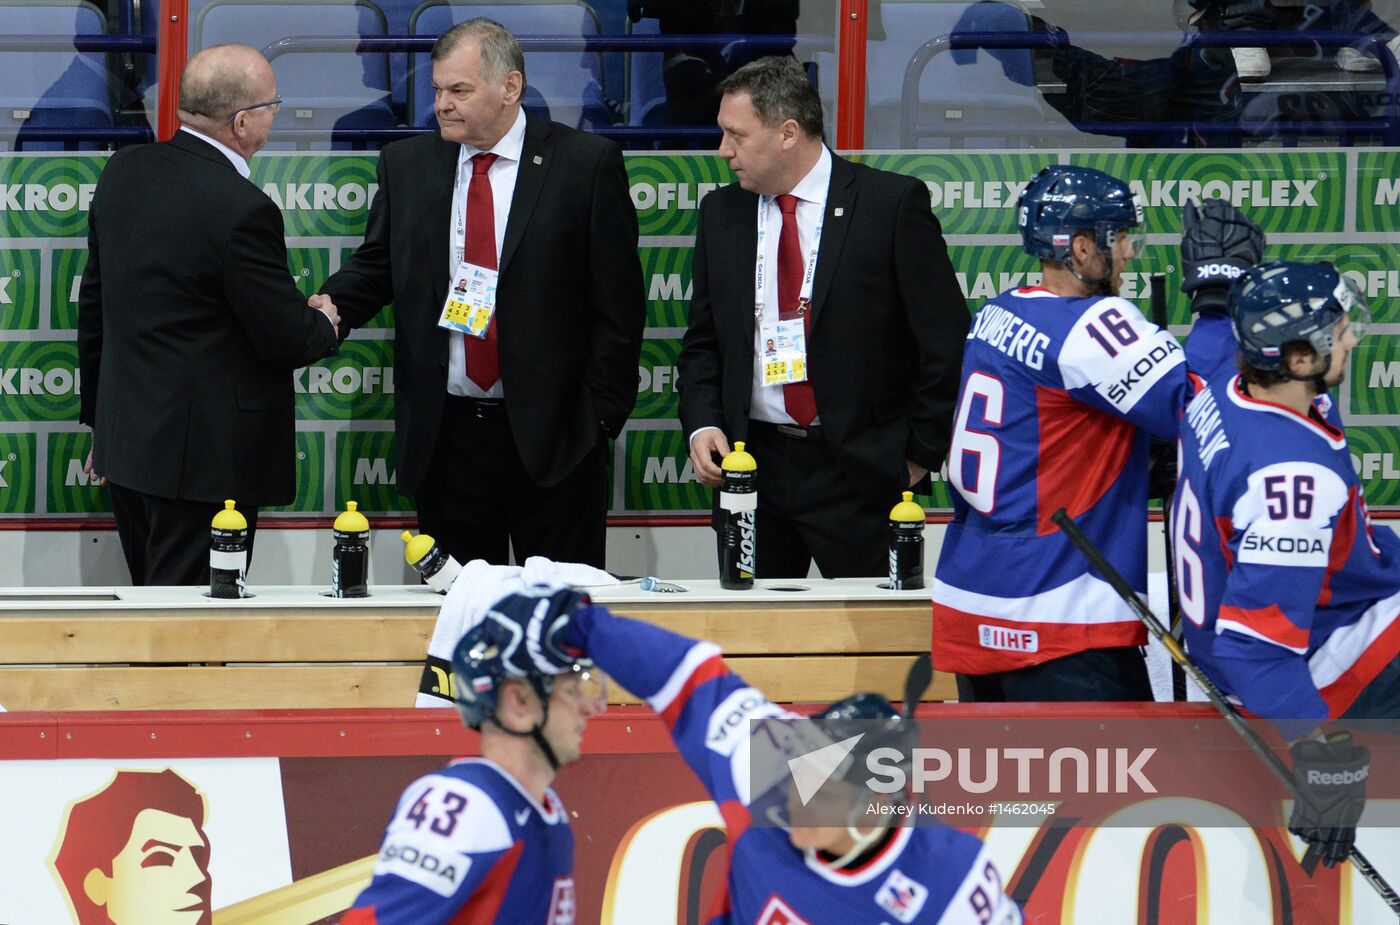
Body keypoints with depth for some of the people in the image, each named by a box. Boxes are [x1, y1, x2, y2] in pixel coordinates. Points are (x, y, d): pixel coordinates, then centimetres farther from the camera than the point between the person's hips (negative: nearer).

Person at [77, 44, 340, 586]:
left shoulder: (124, 172, 4)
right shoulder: (242, 210, -21)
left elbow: (94, 304, 13)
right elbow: (288, 340, -14)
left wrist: (100, 418, 23)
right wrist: (324, 322, 9)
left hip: (126, 436, 8)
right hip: (206, 455, -8)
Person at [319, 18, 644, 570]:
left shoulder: (587, 164, -2)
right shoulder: (406, 166, 9)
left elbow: (618, 303, -2)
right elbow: (374, 270, 13)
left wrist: (602, 414, -6)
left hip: (553, 436, -3)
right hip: (444, 433, 3)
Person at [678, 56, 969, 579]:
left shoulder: (893, 204, -6)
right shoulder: (722, 213, 10)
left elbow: (945, 339, -5)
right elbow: (703, 342, 17)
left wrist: (920, 454, -5)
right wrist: (702, 426, -1)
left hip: (861, 472, -5)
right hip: (752, 466, 5)